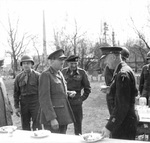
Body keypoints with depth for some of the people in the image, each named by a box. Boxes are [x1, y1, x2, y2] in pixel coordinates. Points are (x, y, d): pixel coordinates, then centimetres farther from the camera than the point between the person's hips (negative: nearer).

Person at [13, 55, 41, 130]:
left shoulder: (37, 75, -2)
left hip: (35, 101, -3)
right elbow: (16, 93, 10)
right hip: (23, 102, 3)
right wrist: (16, 107, 5)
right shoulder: (18, 77, 7)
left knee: (37, 126, -4)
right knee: (25, 127, 10)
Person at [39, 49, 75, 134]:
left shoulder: (60, 74, 14)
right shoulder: (46, 75, -11)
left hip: (63, 117, 8)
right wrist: (52, 118, -23)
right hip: (52, 115, -8)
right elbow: (44, 99, -18)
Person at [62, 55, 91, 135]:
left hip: (76, 103, -1)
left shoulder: (82, 72, -1)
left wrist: (82, 98, -1)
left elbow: (87, 88, 7)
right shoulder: (63, 72, 3)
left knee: (78, 126, 7)